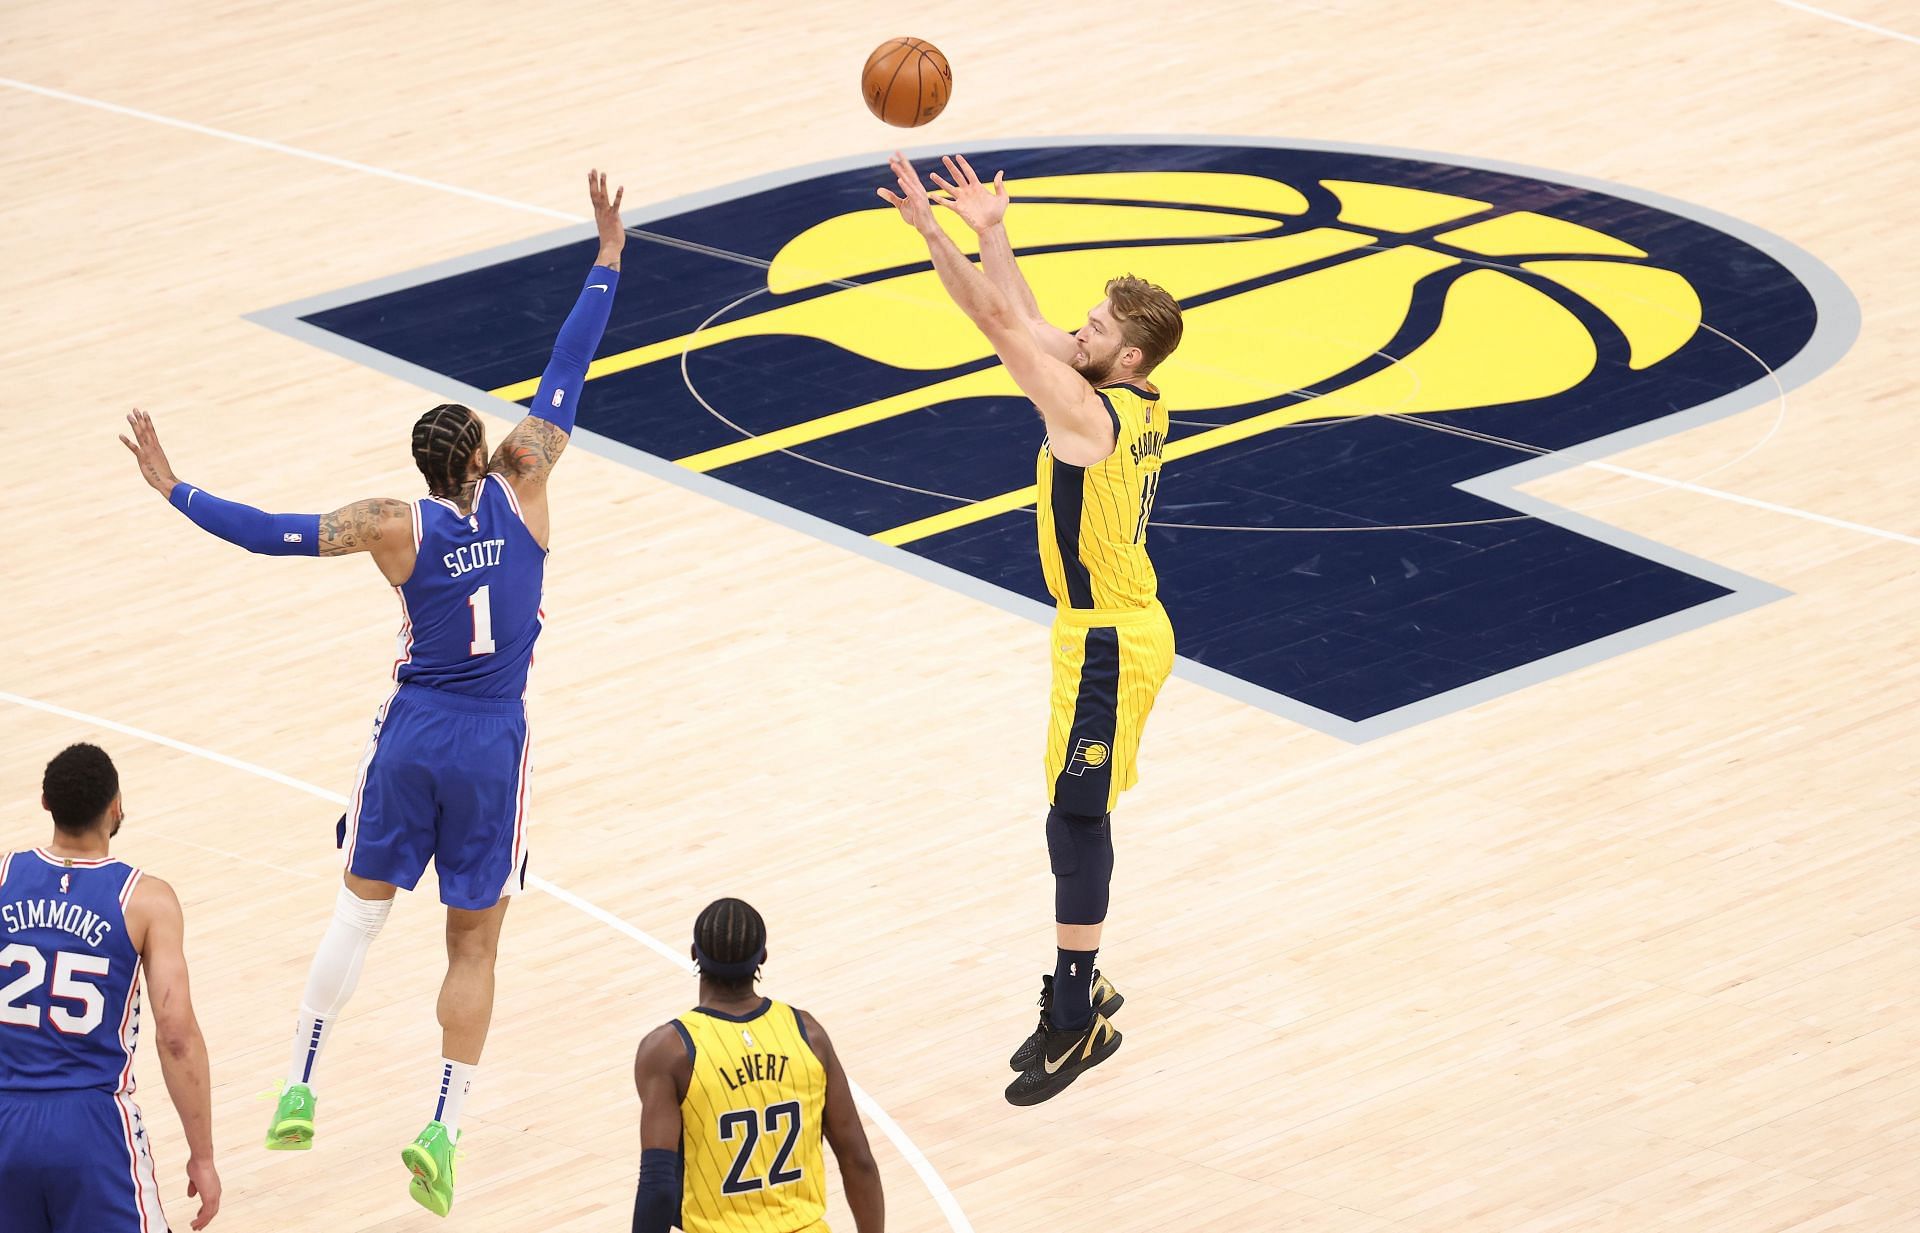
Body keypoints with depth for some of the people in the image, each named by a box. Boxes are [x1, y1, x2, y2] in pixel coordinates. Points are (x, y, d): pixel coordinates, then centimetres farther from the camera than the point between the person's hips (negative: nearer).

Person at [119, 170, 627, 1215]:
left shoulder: (396, 527, -11)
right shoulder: (519, 491, -10)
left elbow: (273, 534, -11)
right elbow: (566, 372, -5)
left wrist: (174, 490, -2)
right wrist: (607, 260, 1)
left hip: (410, 737, 0)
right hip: (491, 746, 0)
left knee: (362, 905, 16)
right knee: (473, 943, 7)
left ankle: (298, 1089, 11)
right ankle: (442, 1128, 0)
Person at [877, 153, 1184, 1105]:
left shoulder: (1090, 412, -22)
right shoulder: (1139, 404, 3)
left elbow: (1002, 325, -25)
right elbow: (1027, 326, 14)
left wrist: (931, 227, -26)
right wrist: (992, 232, 12)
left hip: (1108, 643, -10)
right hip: (1126, 628, 10)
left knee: (1075, 822, -4)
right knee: (1077, 818, 16)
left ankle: (1077, 1019, 1)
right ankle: (1077, 992, 24)